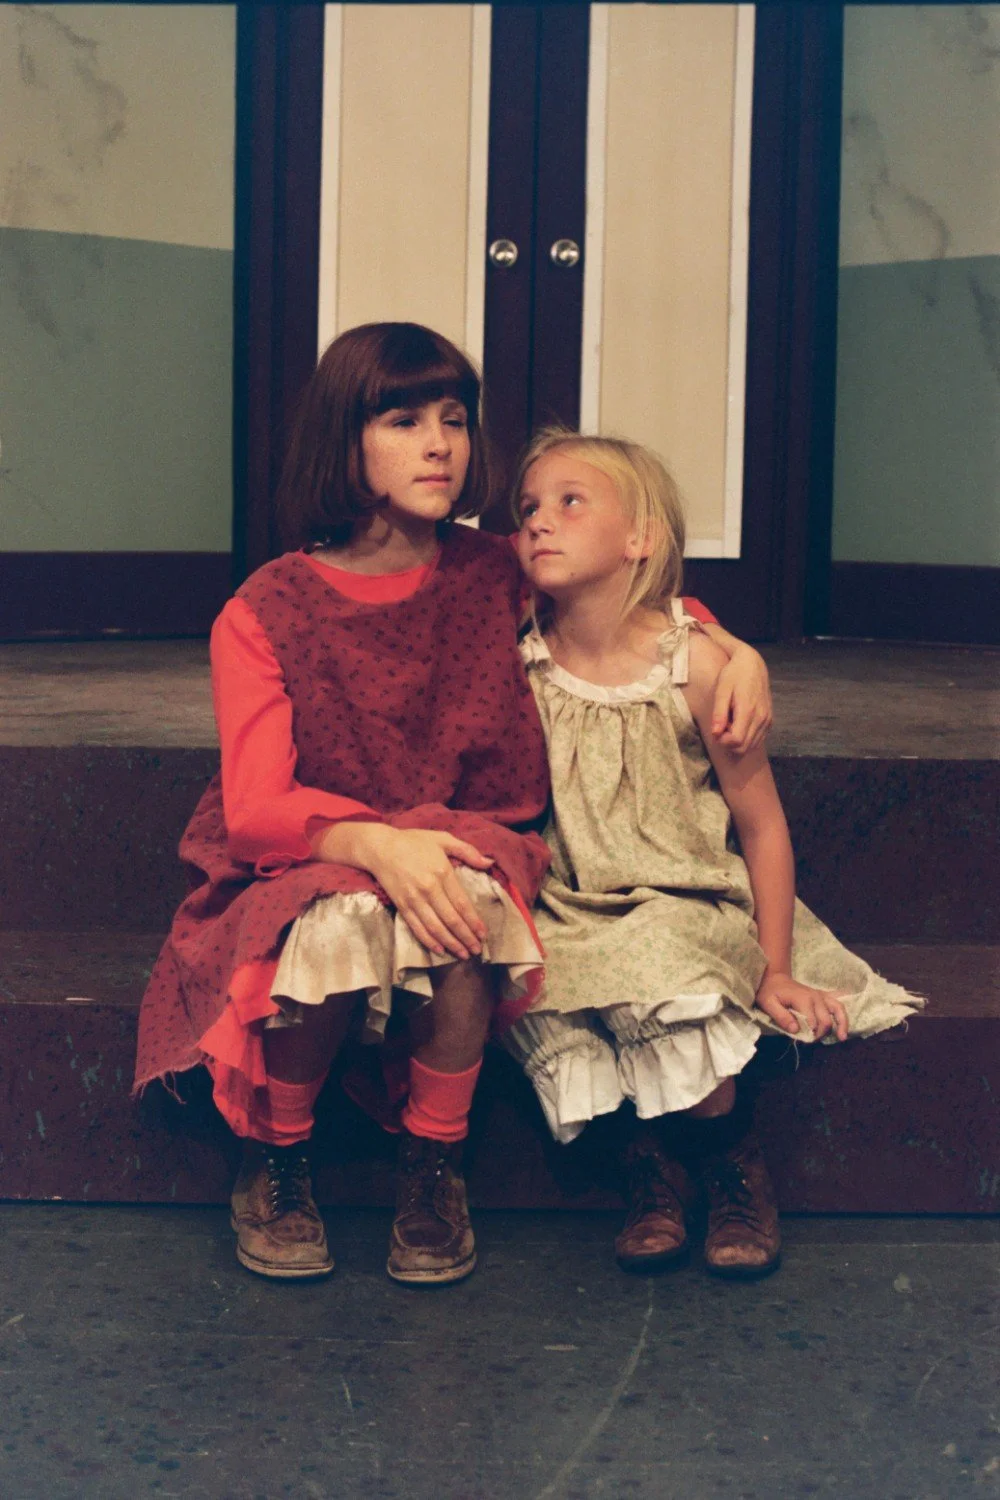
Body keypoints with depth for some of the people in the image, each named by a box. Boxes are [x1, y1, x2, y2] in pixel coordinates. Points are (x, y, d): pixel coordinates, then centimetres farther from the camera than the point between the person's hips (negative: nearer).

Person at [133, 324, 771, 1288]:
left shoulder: (492, 580, 4)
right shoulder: (262, 616, -5)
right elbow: (255, 807, -14)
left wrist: (736, 649, -1)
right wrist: (378, 843, -35)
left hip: (463, 848, 2)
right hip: (303, 873, -1)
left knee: (466, 900, -34)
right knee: (340, 924, -36)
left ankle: (432, 1170, -15)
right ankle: (274, 1164, -9)